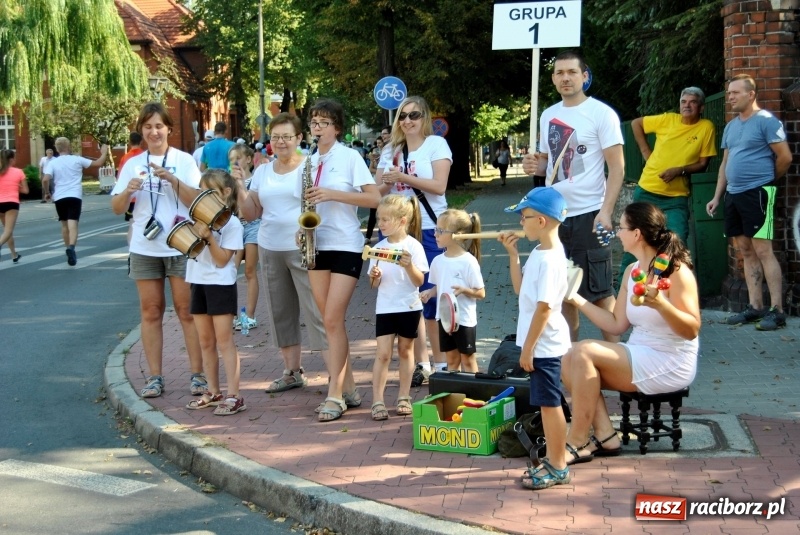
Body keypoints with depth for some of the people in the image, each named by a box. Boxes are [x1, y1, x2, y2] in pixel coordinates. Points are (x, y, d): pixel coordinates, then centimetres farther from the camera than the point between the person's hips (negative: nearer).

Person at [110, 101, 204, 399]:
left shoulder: (184, 160, 1)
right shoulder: (133, 164, 7)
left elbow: (197, 201, -9)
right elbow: (117, 209, 4)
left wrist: (172, 179, -22)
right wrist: (128, 190, -16)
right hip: (144, 249, 3)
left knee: (187, 311, 1)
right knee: (151, 312, 6)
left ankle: (197, 374, 5)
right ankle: (154, 377, 10)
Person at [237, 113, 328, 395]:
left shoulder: (310, 166, -4)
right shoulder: (262, 171, 12)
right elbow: (251, 213, 12)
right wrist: (240, 189, -5)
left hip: (303, 249, -6)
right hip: (270, 250, 6)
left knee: (316, 311, -9)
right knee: (280, 311, 11)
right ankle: (292, 371, 21)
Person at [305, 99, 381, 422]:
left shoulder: (350, 157, -5)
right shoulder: (310, 161, 11)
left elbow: (374, 198, -12)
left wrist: (333, 194, -20)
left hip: (345, 246, -6)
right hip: (317, 246, 6)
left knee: (333, 320, -11)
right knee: (331, 321, 6)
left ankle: (335, 395, -7)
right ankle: (349, 389, 15)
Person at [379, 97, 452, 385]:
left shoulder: (436, 144, 0)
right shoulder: (391, 151, 15)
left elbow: (439, 186, -11)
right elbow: (377, 191, 14)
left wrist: (403, 177, -17)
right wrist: (387, 182, -8)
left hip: (430, 230, -5)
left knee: (432, 298, -5)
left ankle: (441, 362, 5)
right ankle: (420, 363, 14)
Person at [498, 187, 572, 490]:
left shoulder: (549, 259, -22)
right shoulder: (539, 253, 8)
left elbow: (544, 307, -23)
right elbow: (520, 289, 17)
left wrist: (528, 347, -20)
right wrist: (513, 254, 10)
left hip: (545, 344, -10)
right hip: (540, 343, 10)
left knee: (549, 404, -1)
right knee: (546, 403, 17)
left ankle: (558, 468, 9)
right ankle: (553, 461, 27)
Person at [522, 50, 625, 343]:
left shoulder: (601, 113, -7)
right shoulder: (548, 115, 11)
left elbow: (617, 167, -10)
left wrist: (605, 211, -20)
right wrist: (535, 167, -1)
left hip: (588, 215, -6)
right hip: (554, 214, 6)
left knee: (599, 291, -2)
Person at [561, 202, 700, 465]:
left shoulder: (676, 271, -15)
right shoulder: (632, 271, 10)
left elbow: (692, 330, -19)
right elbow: (616, 325, 10)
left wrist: (659, 304, -34)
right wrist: (577, 299, 7)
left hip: (669, 365, -9)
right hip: (638, 356, 9)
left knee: (583, 352, -22)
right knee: (569, 361, -8)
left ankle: (577, 443, -16)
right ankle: (604, 436, -10)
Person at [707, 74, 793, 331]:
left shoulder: (766, 121, -8)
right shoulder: (730, 126, 16)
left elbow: (785, 157, -9)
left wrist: (768, 180, 5)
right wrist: (717, 196, 14)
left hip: (757, 193, -8)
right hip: (733, 194, 8)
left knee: (763, 250, -10)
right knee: (746, 251, 8)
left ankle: (777, 310, -9)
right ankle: (755, 307, 12)